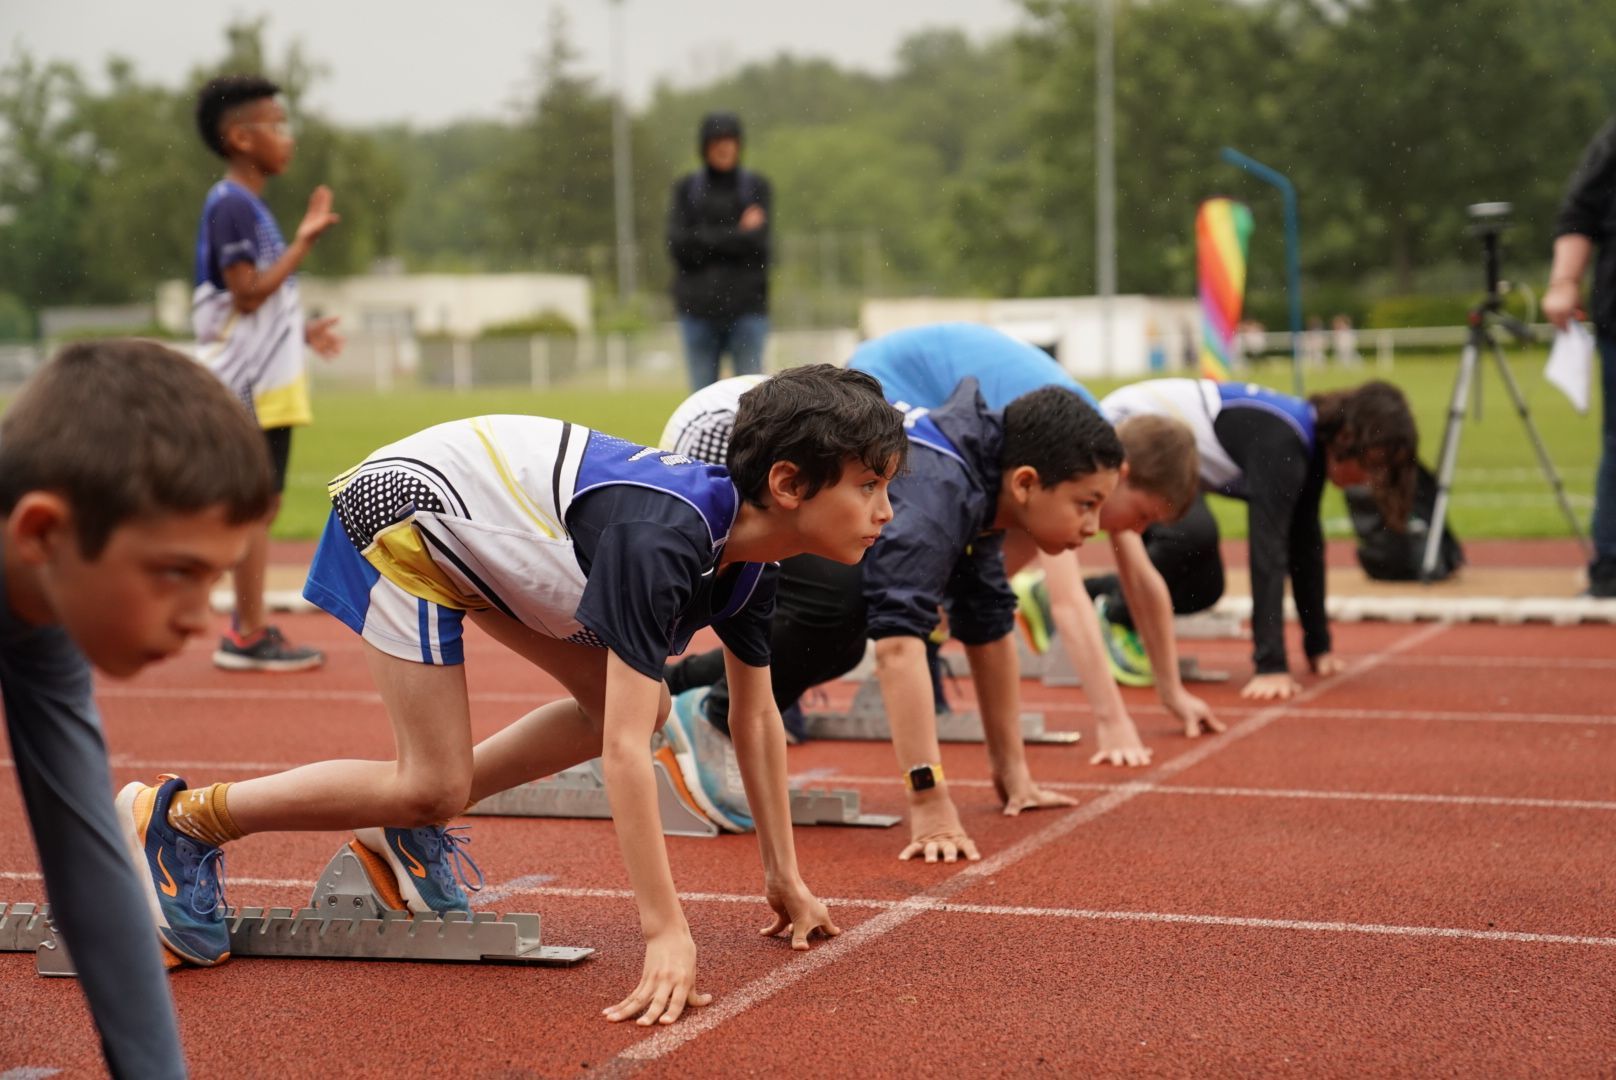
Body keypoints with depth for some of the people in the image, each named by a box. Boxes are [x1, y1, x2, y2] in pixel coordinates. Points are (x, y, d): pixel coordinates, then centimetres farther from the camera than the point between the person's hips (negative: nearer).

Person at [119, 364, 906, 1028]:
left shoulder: (746, 552, -10)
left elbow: (756, 719, 3)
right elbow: (623, 754, -40)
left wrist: (783, 875, 5)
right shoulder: (661, 543, -37)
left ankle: (405, 828, 14)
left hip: (484, 525, 9)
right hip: (404, 511, -9)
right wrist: (666, 932, -39)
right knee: (435, 785, -10)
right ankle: (175, 819, 2)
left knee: (638, 705, 4)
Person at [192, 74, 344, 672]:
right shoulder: (230, 205, -14)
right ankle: (249, 635, -1)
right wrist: (304, 241, -20)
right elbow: (248, 293, -20)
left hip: (266, 383, 10)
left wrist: (301, 330, 17)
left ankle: (248, 629, 18)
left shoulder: (249, 206, 16)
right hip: (250, 387, -10)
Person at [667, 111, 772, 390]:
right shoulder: (686, 188, 9)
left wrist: (704, 239, -7)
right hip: (698, 307, 1)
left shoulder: (757, 187, 7)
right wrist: (737, 235, -6)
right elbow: (678, 244, -5)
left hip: (746, 307, -1)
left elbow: (757, 242, -6)